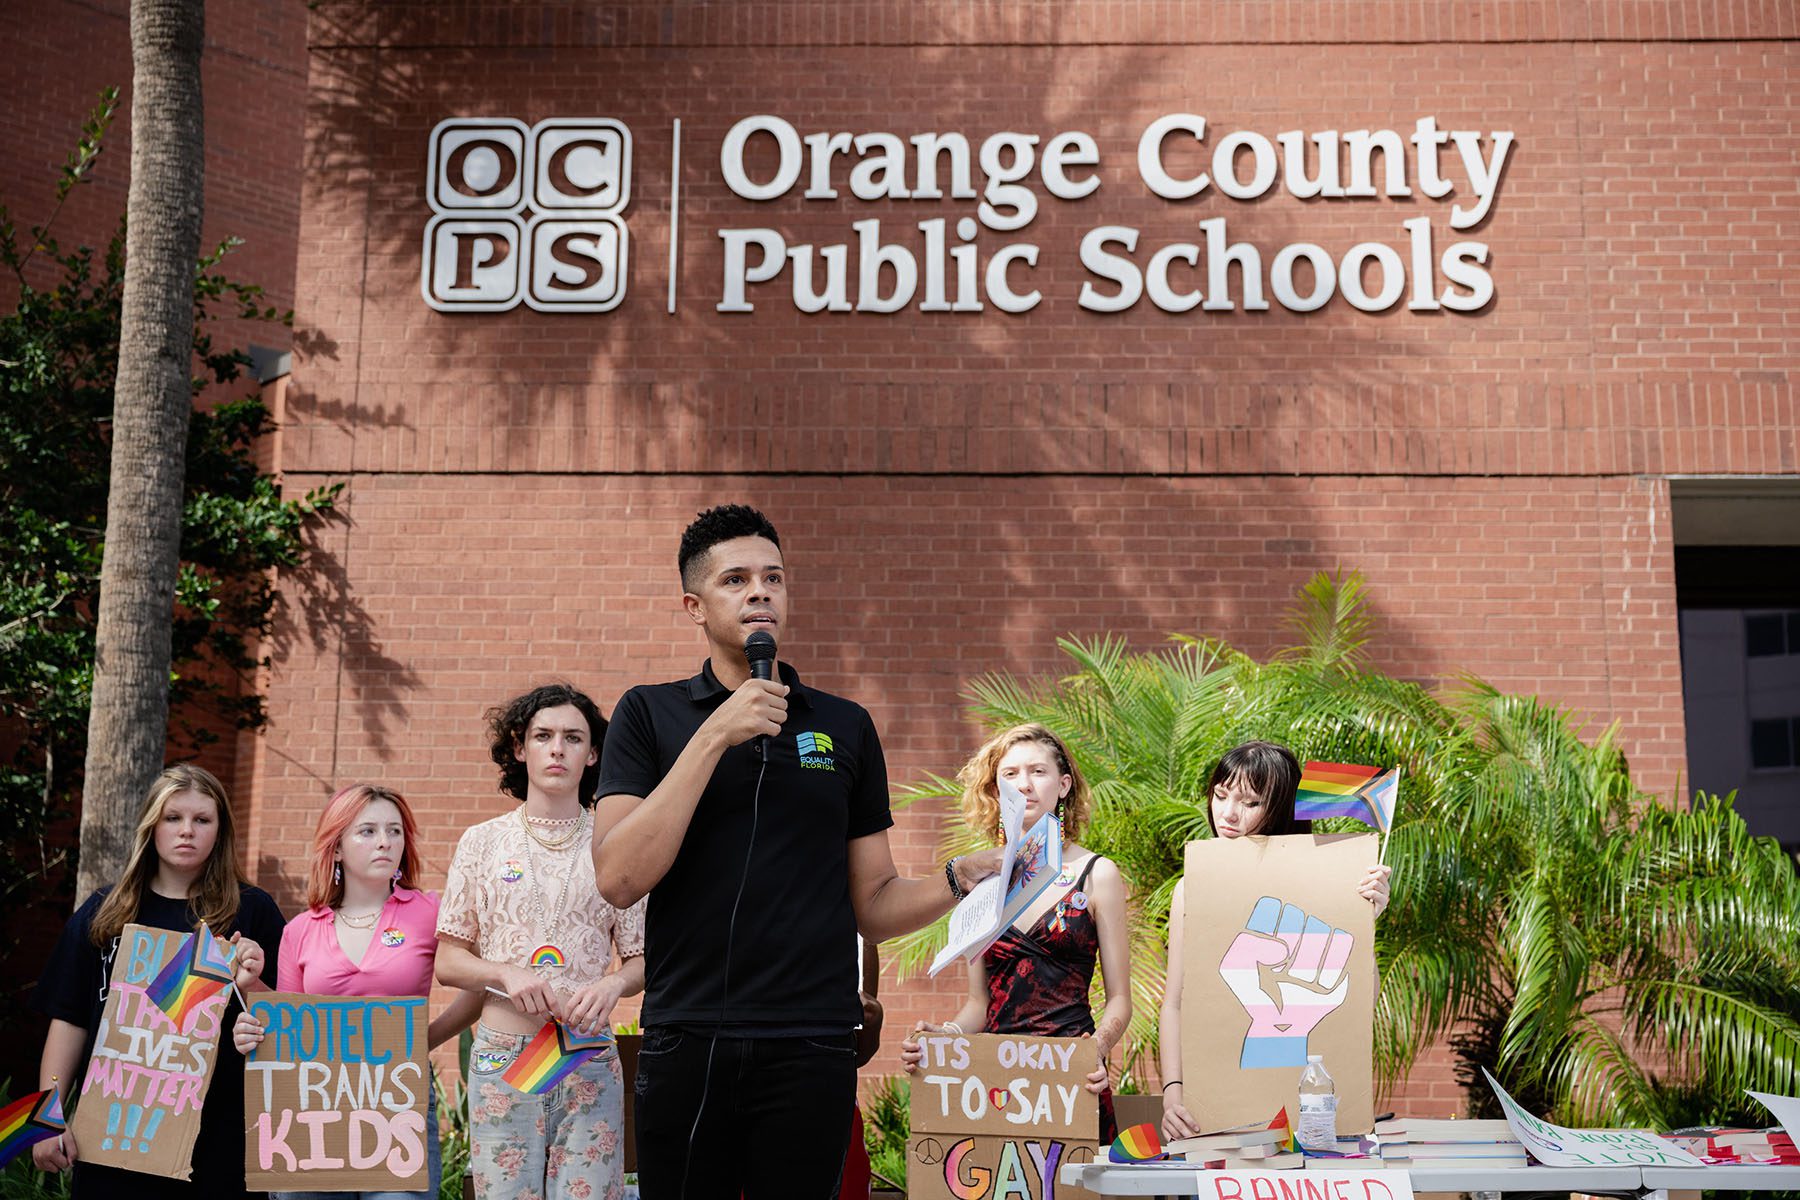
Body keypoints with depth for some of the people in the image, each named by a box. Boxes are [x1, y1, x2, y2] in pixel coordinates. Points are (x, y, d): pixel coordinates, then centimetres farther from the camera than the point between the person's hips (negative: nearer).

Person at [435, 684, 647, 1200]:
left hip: (590, 1063, 0)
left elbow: (642, 959, 9)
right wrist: (506, 973, -13)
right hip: (501, 1056, 0)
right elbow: (448, 962, 7)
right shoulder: (483, 841, 7)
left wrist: (614, 984, -13)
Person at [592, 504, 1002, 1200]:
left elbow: (872, 906, 9)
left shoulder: (846, 727, 9)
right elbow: (618, 879, -10)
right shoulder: (650, 715, 3)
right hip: (685, 1044, -1)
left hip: (812, 1047, 1)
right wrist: (715, 737, -13)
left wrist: (959, 880, -10)